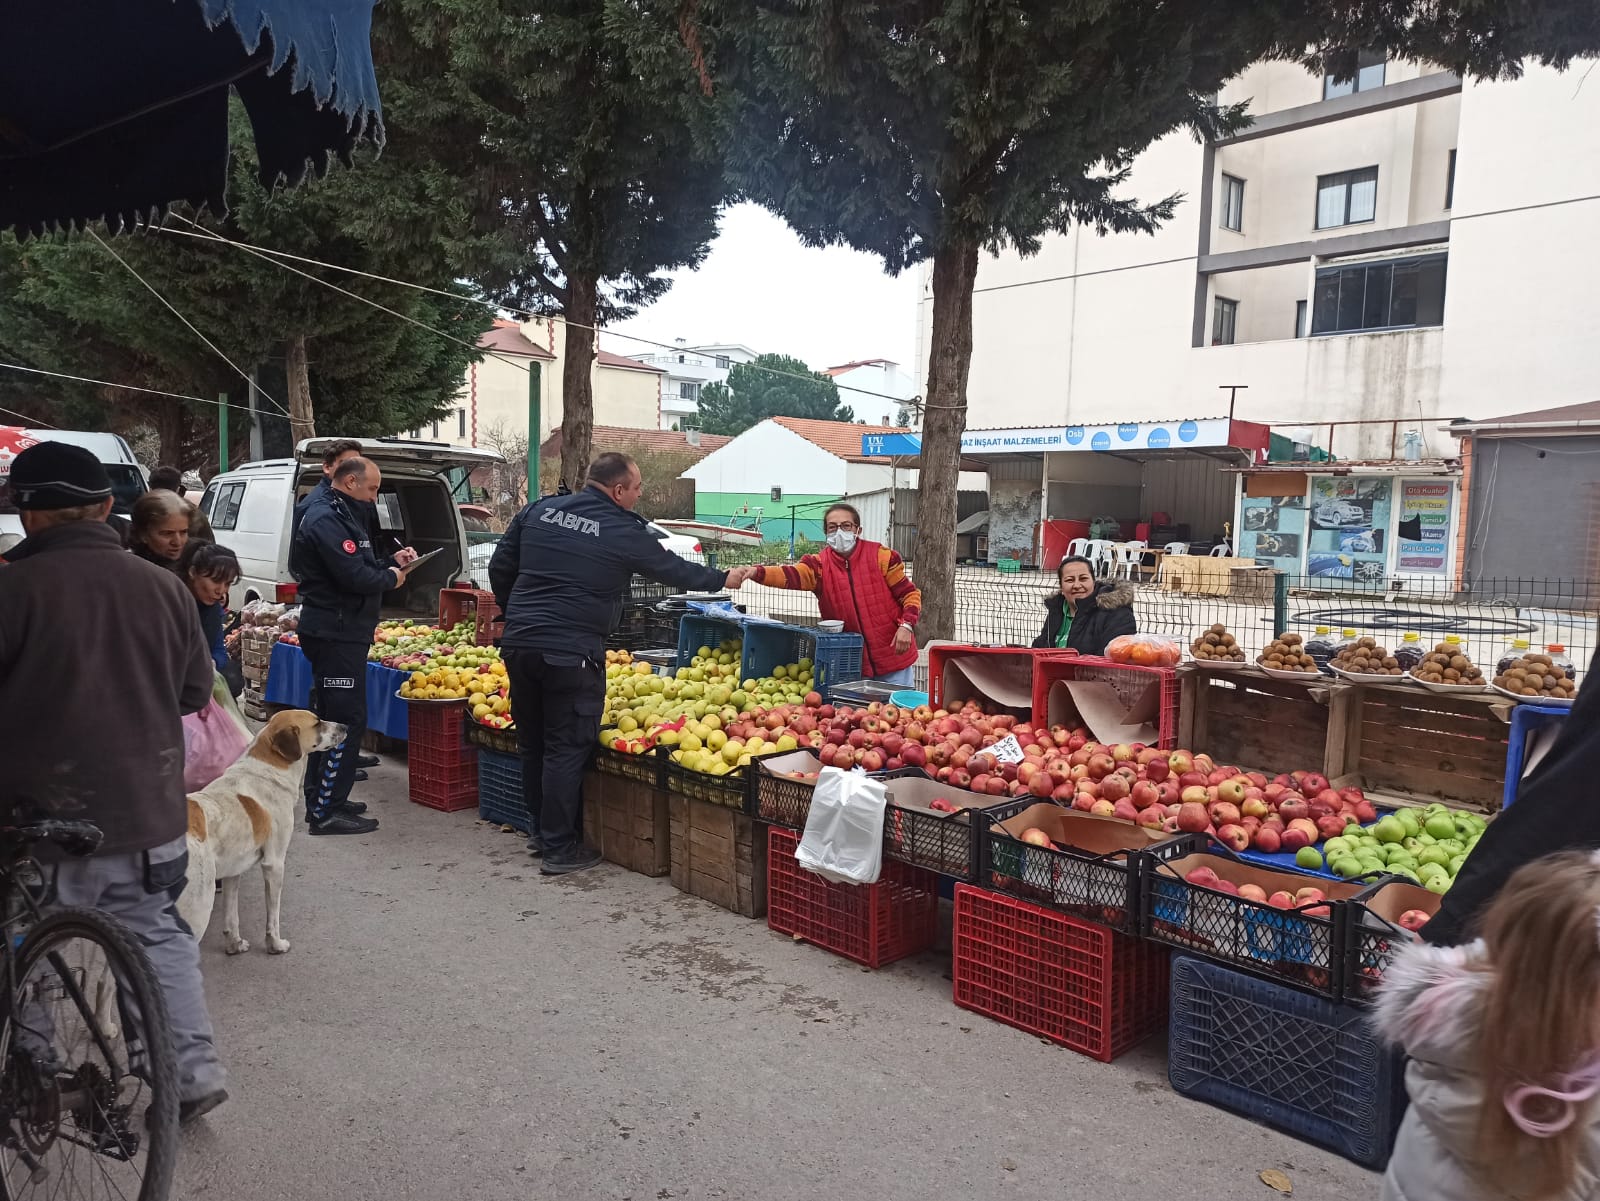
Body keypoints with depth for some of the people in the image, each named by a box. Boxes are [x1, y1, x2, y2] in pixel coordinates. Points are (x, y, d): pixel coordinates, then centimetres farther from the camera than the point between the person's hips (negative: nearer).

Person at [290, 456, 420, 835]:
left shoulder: (340, 515, 18)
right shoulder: (327, 520, -16)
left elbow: (358, 568, 19)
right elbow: (354, 577, -24)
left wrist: (391, 561, 6)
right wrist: (390, 577, -8)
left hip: (337, 632, 11)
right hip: (336, 632, -11)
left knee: (330, 717, 17)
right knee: (347, 719, -8)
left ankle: (322, 800, 28)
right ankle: (326, 811, -3)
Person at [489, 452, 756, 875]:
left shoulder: (538, 510, 8)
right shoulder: (623, 532, -6)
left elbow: (500, 568, 12)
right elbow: (674, 570, 7)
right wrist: (723, 578, 22)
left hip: (519, 645, 6)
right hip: (571, 654, -6)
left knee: (532, 743, 18)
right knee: (566, 749, 3)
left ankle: (540, 830, 33)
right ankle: (559, 849, 9)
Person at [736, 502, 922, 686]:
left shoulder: (881, 556, -7)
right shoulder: (820, 565, -4)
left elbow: (910, 594, 0)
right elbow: (790, 575, -23)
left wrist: (906, 625, -17)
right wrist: (756, 572, -41)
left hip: (893, 657, -2)